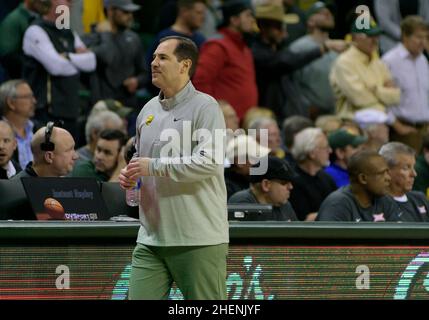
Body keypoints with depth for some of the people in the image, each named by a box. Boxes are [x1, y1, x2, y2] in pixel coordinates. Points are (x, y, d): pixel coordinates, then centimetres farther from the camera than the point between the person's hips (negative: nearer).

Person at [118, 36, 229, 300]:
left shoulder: (204, 107, -8)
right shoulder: (148, 110, 16)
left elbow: (210, 162, -20)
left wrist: (154, 167, -19)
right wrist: (130, 174, 7)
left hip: (199, 240, -7)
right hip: (151, 238, 7)